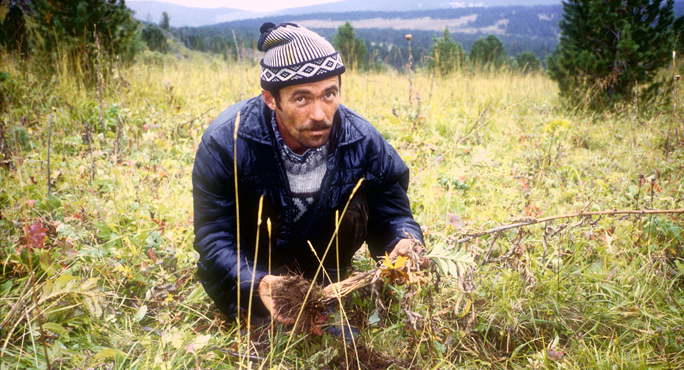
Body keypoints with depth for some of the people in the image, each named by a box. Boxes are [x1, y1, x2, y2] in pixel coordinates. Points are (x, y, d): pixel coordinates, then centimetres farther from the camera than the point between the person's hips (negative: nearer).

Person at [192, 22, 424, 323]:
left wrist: (406, 242, -39)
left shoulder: (363, 143, -23)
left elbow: (392, 214, -13)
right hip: (250, 263, -1)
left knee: (354, 207, -22)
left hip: (317, 252, 2)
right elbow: (212, 234, -28)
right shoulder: (225, 142, -30)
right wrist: (255, 284, -48)